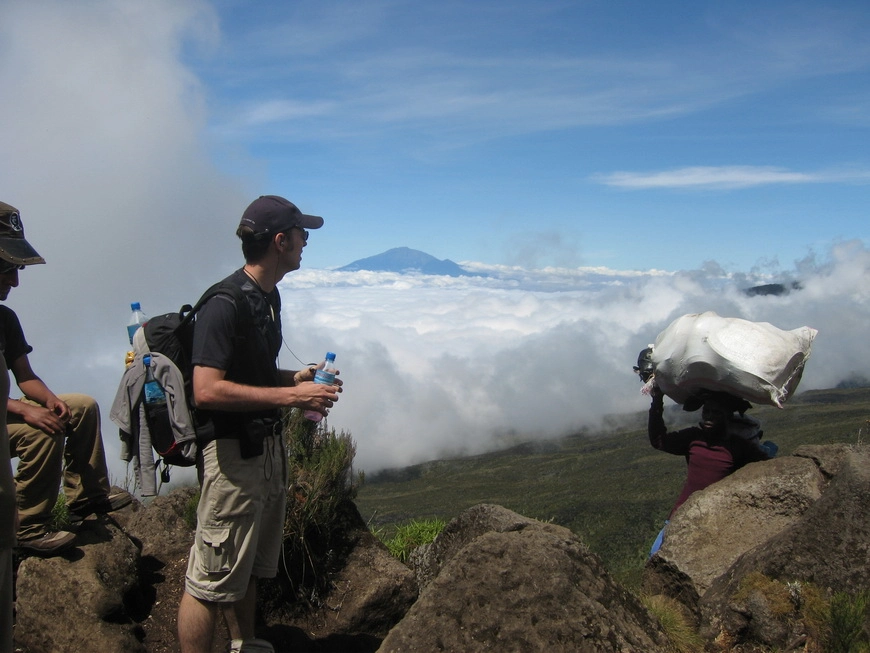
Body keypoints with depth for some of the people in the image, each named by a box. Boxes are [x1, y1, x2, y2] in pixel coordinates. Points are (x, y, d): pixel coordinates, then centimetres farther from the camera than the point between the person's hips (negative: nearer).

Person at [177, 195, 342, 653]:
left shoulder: (268, 296, 12)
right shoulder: (224, 304, -19)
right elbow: (207, 390, -27)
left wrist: (296, 377, 6)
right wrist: (290, 396, -24)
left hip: (267, 444, 10)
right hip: (231, 451, -10)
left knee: (250, 567, 23)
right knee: (212, 580, -1)